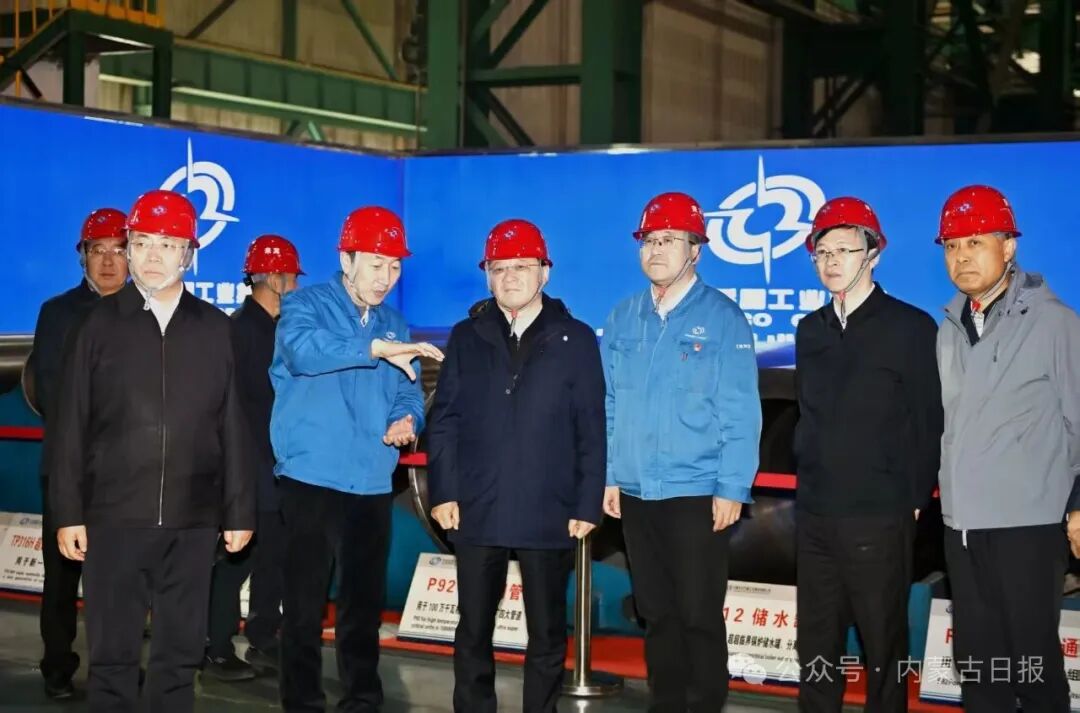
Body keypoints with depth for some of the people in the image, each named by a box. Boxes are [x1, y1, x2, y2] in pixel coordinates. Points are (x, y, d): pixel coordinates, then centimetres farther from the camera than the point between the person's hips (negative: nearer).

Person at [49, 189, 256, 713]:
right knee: (112, 656, 4)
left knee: (180, 655, 8)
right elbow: (71, 425, 2)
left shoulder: (214, 329, 6)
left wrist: (239, 512, 4)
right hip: (114, 516, -1)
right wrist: (68, 512, -2)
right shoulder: (101, 323, 3)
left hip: (192, 519, 1)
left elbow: (232, 427, 6)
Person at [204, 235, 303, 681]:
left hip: (271, 464, 8)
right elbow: (238, 400, -17)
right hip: (250, 464, -8)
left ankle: (263, 643, 21)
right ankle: (218, 651, 7)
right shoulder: (242, 327, -14)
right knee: (237, 558, -1)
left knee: (272, 555, 12)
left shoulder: (273, 326, 11)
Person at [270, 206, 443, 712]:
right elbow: (302, 349, -26)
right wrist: (376, 348, -35)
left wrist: (406, 420, -10)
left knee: (364, 602, 13)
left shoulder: (394, 324, 14)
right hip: (313, 477, -5)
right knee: (305, 603, 0)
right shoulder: (305, 305, -4)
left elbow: (407, 392, 13)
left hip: (372, 482, 5)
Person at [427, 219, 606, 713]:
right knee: (473, 630, 9)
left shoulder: (575, 339, 2)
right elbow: (444, 420, 6)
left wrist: (588, 505, -4)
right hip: (477, 511, 2)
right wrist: (443, 492, -2)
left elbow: (591, 431, 0)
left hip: (549, 515, -1)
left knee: (547, 634, 8)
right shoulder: (468, 337, 7)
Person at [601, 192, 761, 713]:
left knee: (698, 616, 0)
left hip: (697, 494, -5)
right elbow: (609, 405, 12)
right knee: (656, 613, 13)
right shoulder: (623, 318, 8)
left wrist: (732, 489, -13)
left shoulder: (721, 318, -6)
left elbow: (740, 411, -9)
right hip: (635, 494, 5)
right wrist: (609, 476, 8)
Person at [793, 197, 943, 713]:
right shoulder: (811, 331, 11)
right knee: (816, 643, 11)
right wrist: (811, 482, 13)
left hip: (880, 519, -5)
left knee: (883, 644, 4)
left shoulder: (910, 328, -6)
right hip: (814, 515, 5)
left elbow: (931, 423, -5)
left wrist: (914, 500, -5)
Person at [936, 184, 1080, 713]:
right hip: (961, 521, 6)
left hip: (1028, 521, -5)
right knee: (975, 655, 11)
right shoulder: (949, 329, 11)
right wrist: (924, 490, 13)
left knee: (1032, 654, 0)